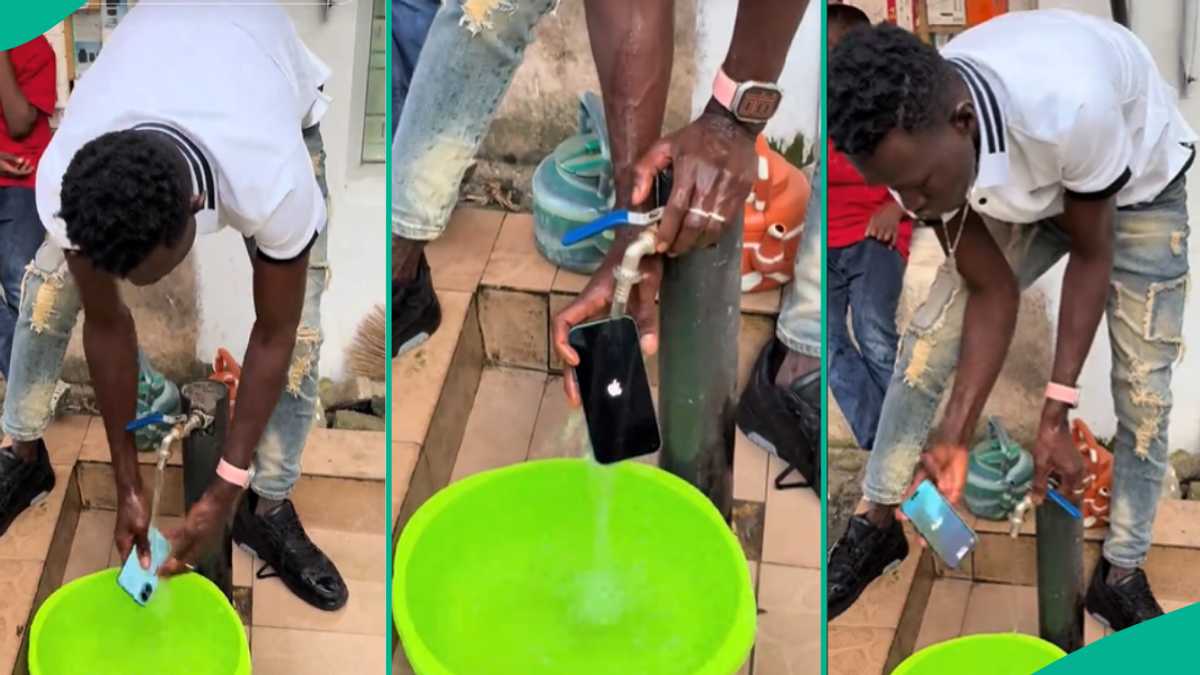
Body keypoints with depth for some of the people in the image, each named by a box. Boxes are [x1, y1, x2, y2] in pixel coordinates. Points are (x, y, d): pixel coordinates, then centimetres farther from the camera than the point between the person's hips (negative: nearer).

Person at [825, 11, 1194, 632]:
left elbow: (1092, 254, -27)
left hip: (1136, 188, -3)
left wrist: (1055, 414, -26)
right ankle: (877, 525, 13)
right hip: (1025, 192, 4)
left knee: (1144, 386, -6)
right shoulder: (917, 144, -29)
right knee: (928, 340, -4)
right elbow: (992, 289, -18)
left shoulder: (1070, 107, -46)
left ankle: (1121, 573, 13)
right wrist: (955, 432, -23)